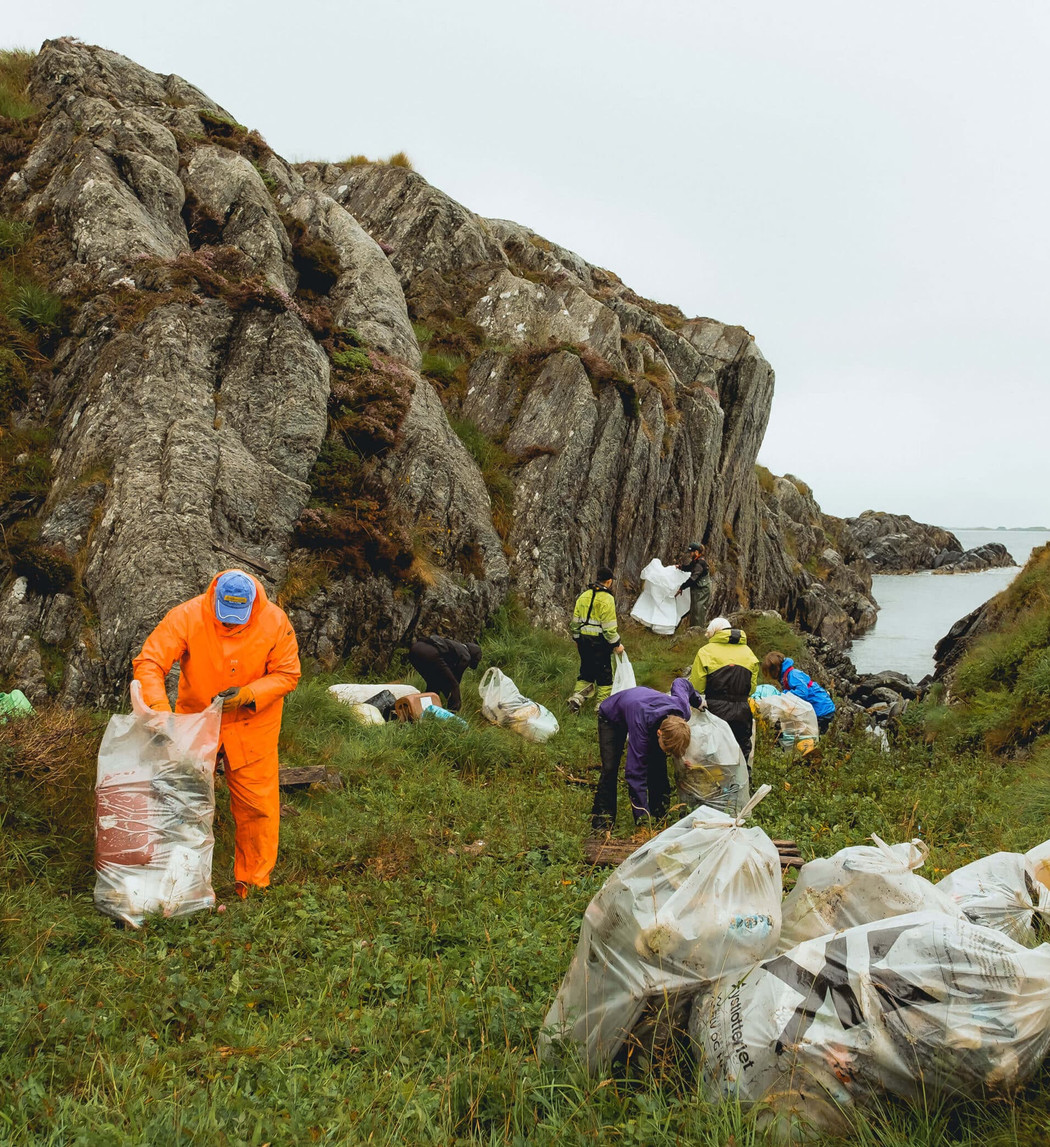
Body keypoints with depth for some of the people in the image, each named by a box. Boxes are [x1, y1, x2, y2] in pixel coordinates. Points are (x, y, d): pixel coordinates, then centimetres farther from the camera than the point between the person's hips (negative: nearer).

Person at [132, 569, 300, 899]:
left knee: (256, 806, 3)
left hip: (252, 725, 0)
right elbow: (148, 663, -22)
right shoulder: (187, 617, -22)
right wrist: (160, 710, -37)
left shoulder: (275, 622, -19)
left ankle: (253, 882, 21)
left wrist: (247, 694, -26)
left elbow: (287, 674, -10)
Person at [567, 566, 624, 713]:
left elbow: (575, 621, 12)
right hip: (599, 642, -6)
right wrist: (616, 644, -6)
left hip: (583, 639, 6)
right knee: (604, 674, 6)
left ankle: (576, 698, 7)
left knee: (586, 672, 19)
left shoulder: (583, 596, 8)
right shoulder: (606, 599, -13)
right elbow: (609, 626, -15)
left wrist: (577, 639, 21)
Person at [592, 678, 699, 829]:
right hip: (612, 717, -5)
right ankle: (602, 822, -7)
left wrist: (698, 702, 12)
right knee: (610, 768, -17)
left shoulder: (683, 709, -32)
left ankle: (661, 816, 2)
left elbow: (680, 682, -7)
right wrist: (643, 817, -45)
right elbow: (635, 773, -45)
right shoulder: (640, 726, -48)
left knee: (658, 765, -8)